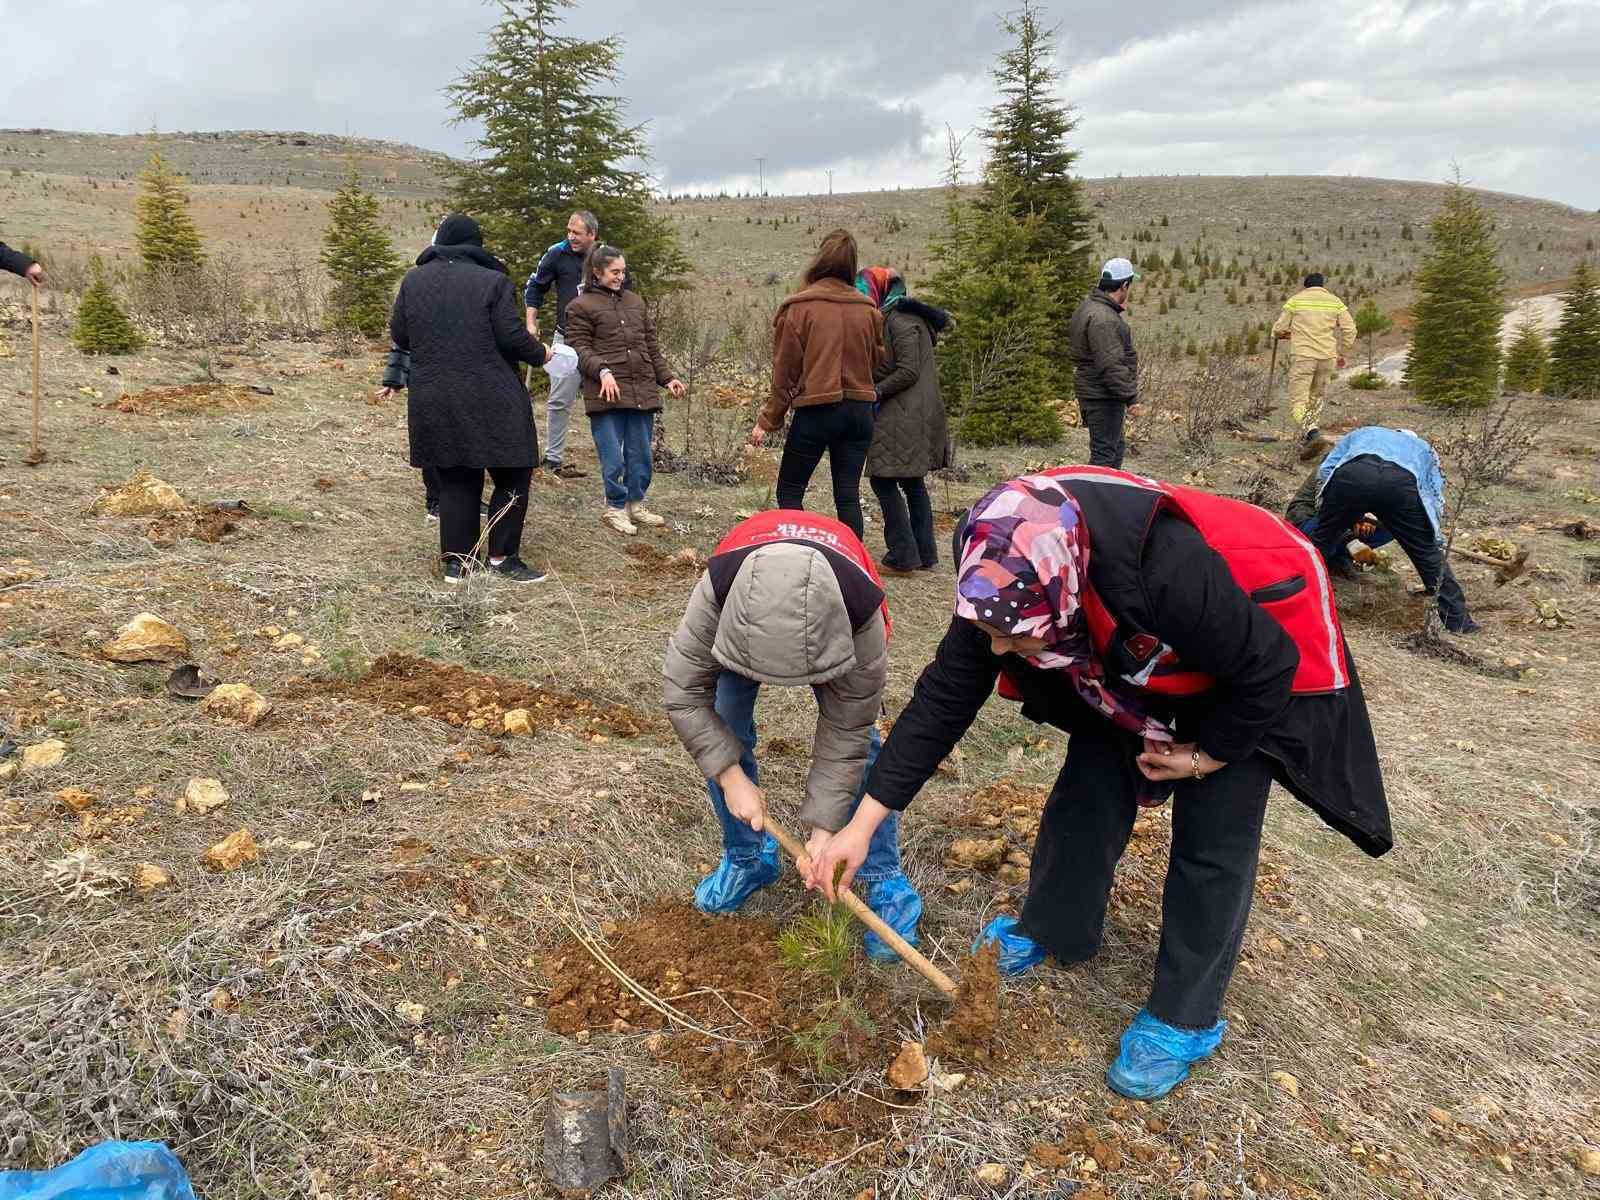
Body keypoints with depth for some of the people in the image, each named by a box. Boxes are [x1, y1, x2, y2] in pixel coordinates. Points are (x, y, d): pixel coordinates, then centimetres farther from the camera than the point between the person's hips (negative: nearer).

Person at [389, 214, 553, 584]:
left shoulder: (413, 279, 8)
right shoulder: (493, 280, -6)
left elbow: (398, 335, 11)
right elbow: (511, 337, -10)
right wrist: (540, 354, 9)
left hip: (432, 400, 5)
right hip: (490, 399, -5)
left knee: (455, 479, 12)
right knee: (512, 475, 8)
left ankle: (456, 560, 12)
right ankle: (502, 556, 8)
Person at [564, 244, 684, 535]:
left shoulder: (635, 301, 19)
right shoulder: (581, 306, 1)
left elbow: (651, 345, 22)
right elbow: (579, 348, -6)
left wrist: (667, 377, 15)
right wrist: (602, 371, -22)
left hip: (642, 391, 5)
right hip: (608, 393, -5)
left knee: (641, 454, 9)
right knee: (613, 456, -2)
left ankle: (636, 504, 24)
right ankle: (616, 508, 14)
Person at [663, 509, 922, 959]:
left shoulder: (862, 612, -43)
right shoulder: (717, 590, -43)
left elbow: (845, 733, -33)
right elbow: (685, 694, -31)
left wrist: (824, 830, -32)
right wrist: (731, 778, -34)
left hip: (837, 625, -1)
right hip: (744, 619, 2)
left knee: (859, 738, -15)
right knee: (724, 727, -12)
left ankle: (886, 879, 0)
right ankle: (747, 858, 10)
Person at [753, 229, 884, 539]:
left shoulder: (799, 307, -7)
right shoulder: (868, 309, 4)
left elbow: (785, 371, -6)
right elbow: (878, 359, 11)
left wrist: (768, 421, 0)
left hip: (816, 409, -4)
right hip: (860, 409, 4)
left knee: (789, 491, 9)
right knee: (848, 495, 9)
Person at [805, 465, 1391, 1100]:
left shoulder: (1169, 572, -46)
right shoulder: (1011, 583, -27)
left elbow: (1266, 668, -28)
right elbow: (942, 699, -20)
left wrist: (1207, 756, -14)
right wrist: (862, 823, -20)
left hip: (1256, 671, -5)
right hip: (1134, 659, 5)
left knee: (1212, 836, -4)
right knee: (1088, 790, 5)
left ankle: (1185, 1018, 13)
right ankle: (1051, 928, 29)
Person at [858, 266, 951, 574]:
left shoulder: (900, 320, -13)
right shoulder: (901, 318, 18)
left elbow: (908, 371, -19)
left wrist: (876, 391, -13)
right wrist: (875, 389, 7)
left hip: (904, 419, -10)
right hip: (917, 417, 10)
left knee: (883, 480, -6)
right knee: (913, 483, 13)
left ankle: (903, 555, -5)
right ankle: (925, 554, 19)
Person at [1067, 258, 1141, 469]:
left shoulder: (1088, 305, 11)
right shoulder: (1102, 319, -23)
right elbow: (1111, 366, -26)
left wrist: (1118, 309, 17)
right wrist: (1130, 397, -21)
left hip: (1093, 393, 11)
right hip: (1103, 398, -11)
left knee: (1117, 447, 23)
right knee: (1104, 453, -4)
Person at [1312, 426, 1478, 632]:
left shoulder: (1361, 434, 46)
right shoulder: (1423, 448, 45)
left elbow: (1325, 470, 28)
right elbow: (1435, 499, 35)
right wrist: (1436, 543, 43)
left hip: (1350, 476, 0)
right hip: (1402, 483, 0)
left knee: (1321, 541, 19)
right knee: (1430, 553, 15)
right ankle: (1457, 619, 22)